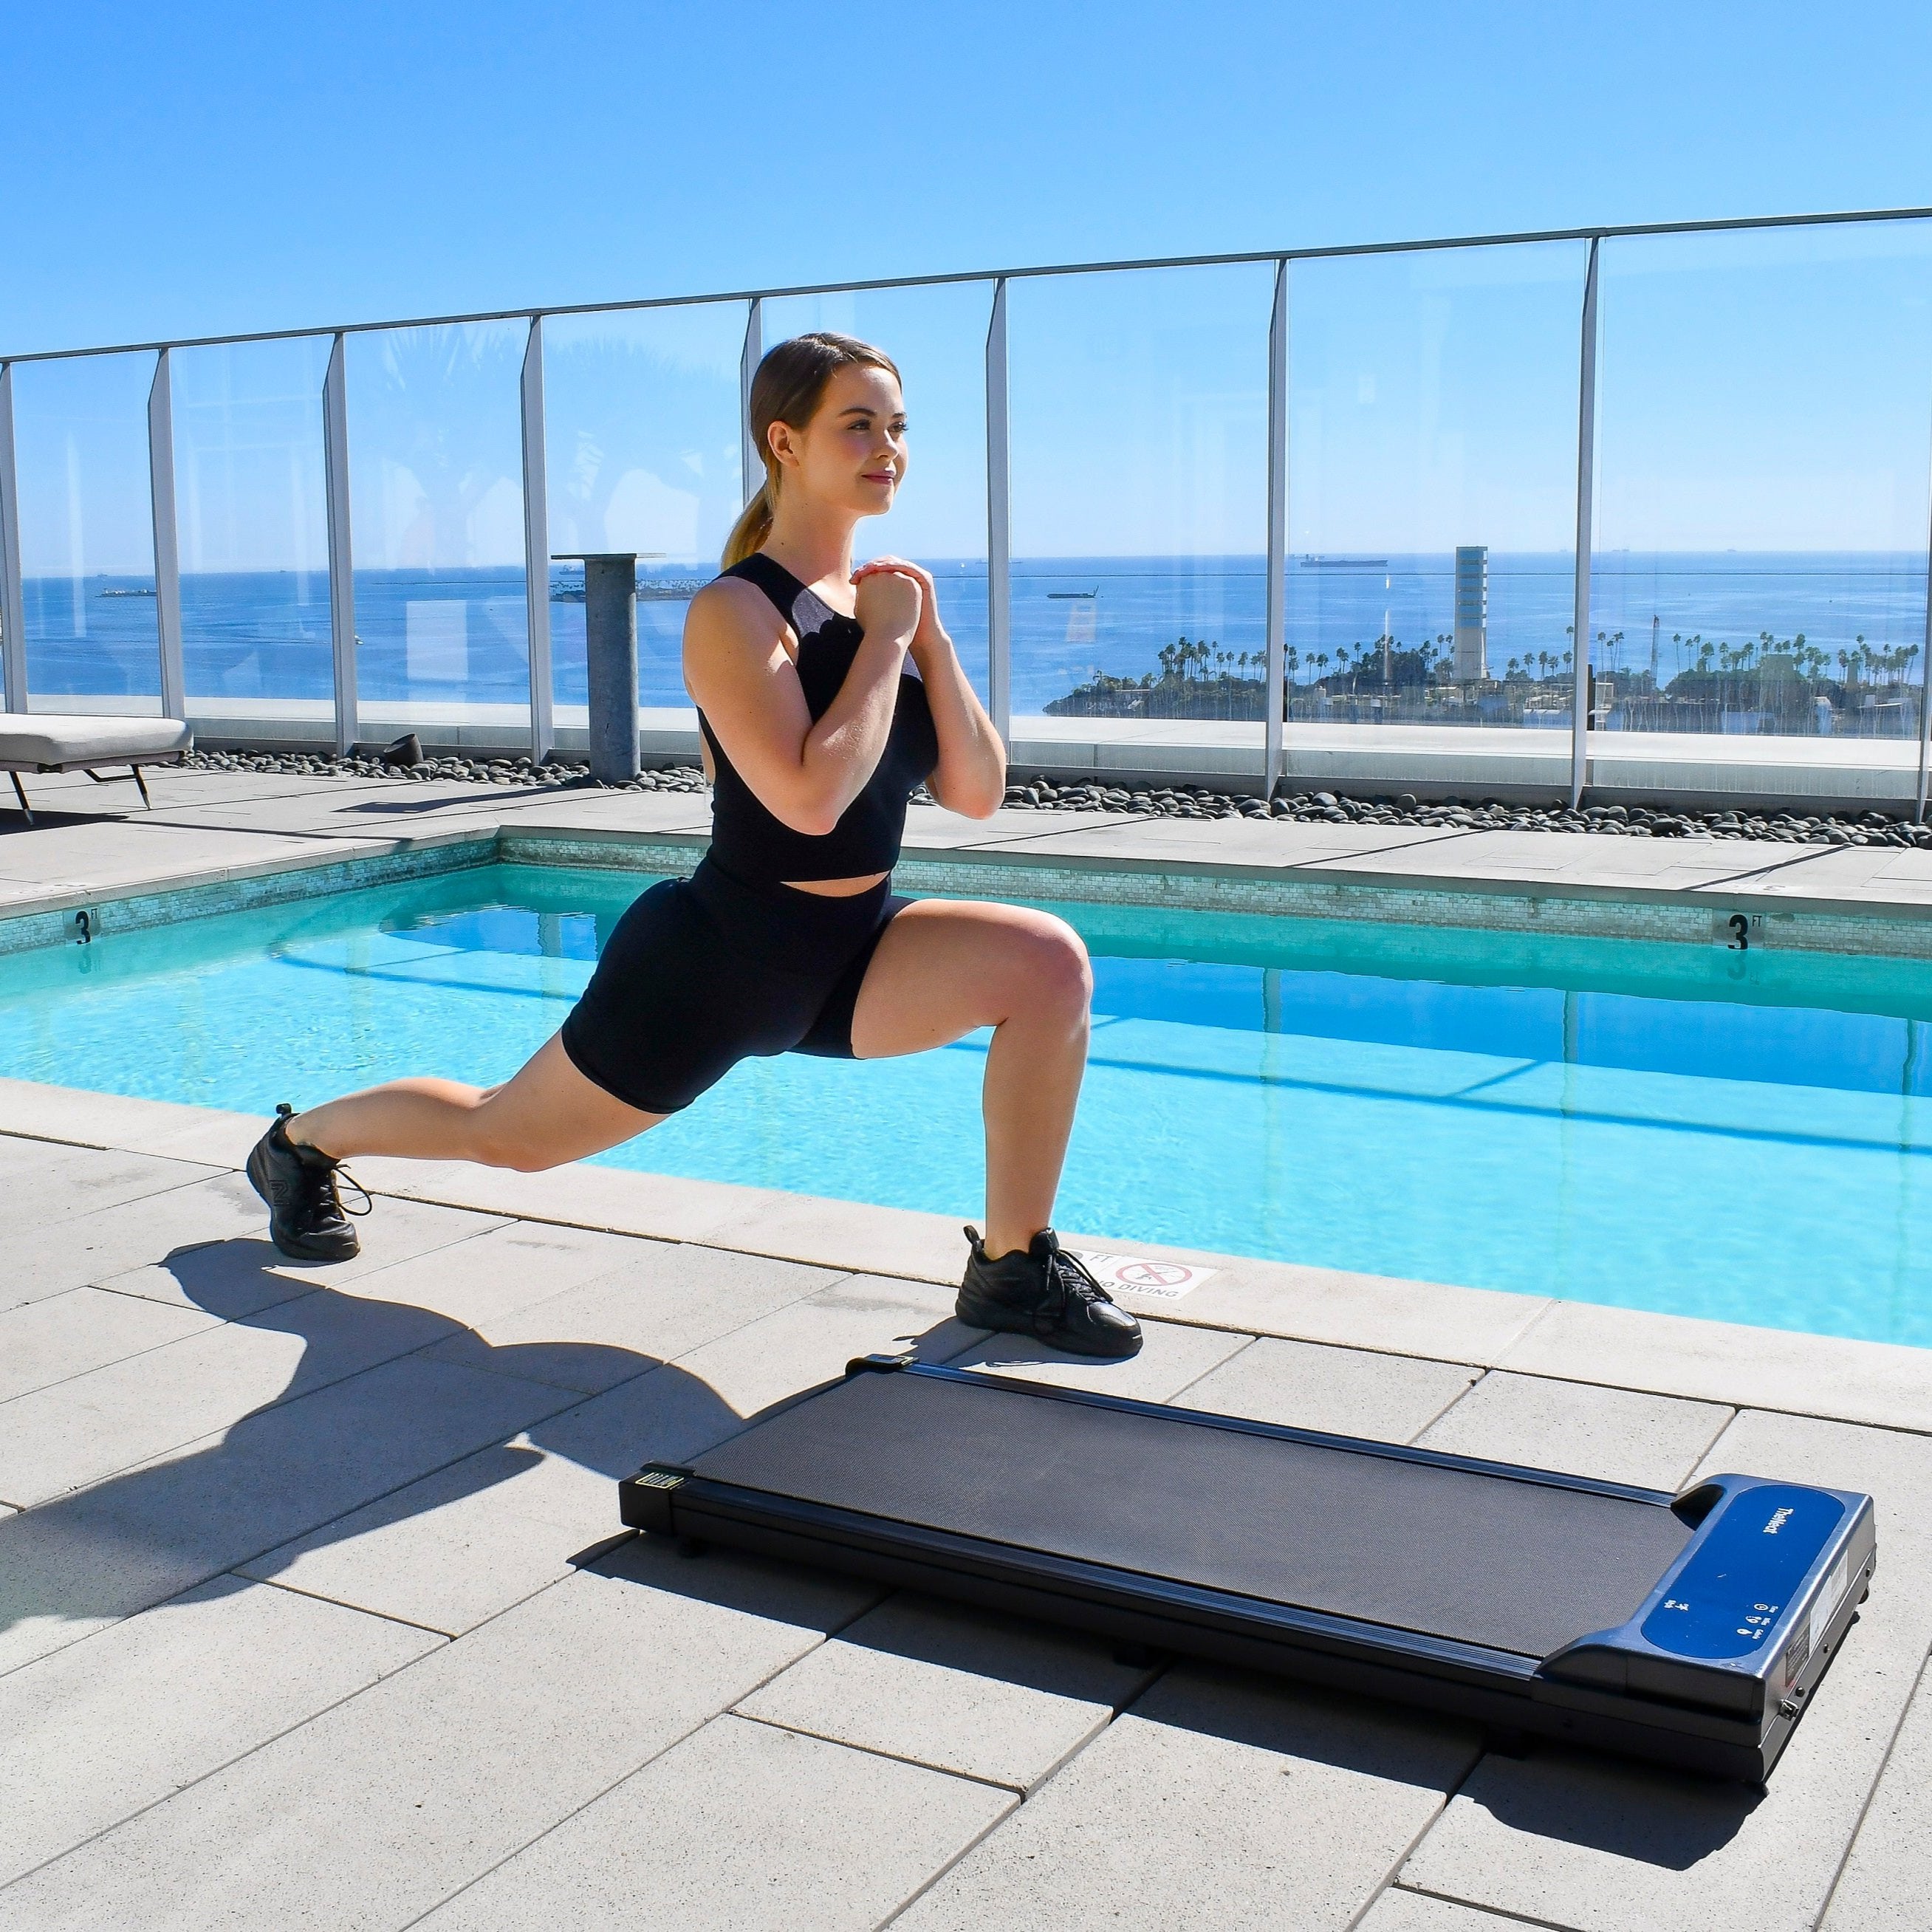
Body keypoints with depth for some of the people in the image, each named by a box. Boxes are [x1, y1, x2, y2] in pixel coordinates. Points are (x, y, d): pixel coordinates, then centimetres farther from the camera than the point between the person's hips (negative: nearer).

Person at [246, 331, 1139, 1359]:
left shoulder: (882, 597, 2)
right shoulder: (736, 611, -19)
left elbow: (977, 794, -1)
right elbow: (811, 798, -33)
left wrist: (931, 639, -11)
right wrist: (885, 640, -23)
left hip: (850, 954, 6)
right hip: (716, 961, -6)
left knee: (1046, 961, -18)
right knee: (504, 1133, 12)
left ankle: (1015, 1265, -6)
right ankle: (301, 1140, 43)